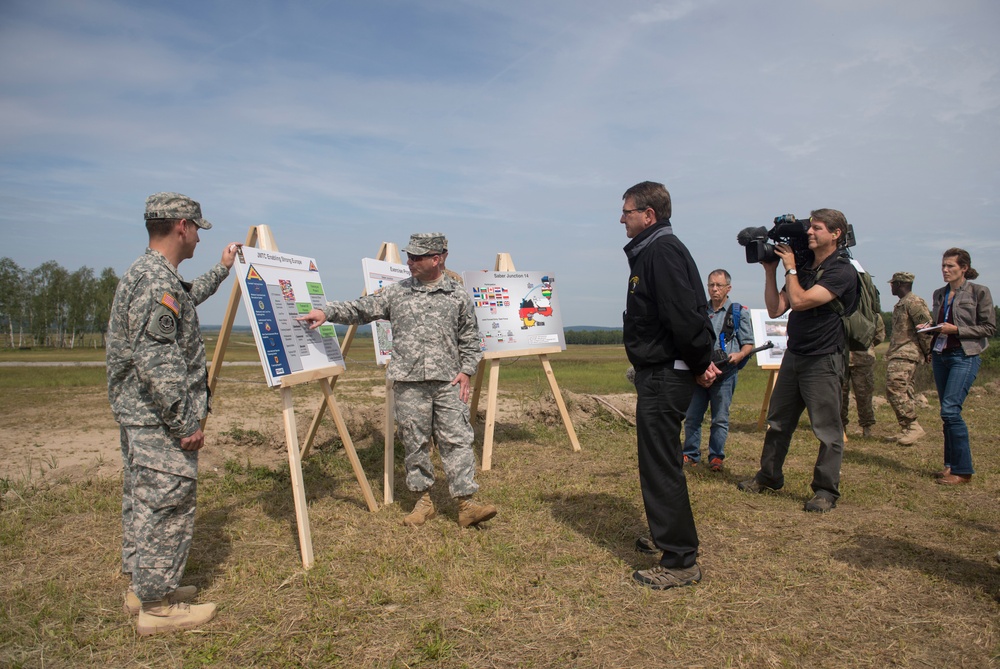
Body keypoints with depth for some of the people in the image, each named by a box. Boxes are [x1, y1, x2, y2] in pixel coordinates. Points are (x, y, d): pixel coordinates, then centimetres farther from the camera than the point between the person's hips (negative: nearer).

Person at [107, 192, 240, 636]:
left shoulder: (143, 274, 13)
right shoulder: (157, 282, -22)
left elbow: (187, 299, 35)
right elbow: (155, 363, -27)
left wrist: (221, 270, 44)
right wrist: (185, 424, -22)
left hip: (138, 416, 11)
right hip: (158, 422, -11)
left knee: (142, 501, 19)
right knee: (166, 505, -1)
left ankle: (143, 587, 33)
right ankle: (158, 606, 10)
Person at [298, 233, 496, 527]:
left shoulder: (458, 295, 5)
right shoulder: (396, 292, 8)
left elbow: (470, 339, 9)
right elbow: (361, 309, 7)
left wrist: (466, 370, 0)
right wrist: (327, 312, -5)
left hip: (448, 382, -1)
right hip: (409, 384, 2)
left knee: (457, 440, -2)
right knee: (415, 443, 7)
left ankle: (466, 504, 3)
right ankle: (424, 501, 21)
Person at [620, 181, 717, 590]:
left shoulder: (663, 251, -17)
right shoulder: (649, 251, 16)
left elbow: (685, 315, -26)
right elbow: (687, 313, 18)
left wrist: (700, 364, -15)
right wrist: (700, 362, 11)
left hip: (664, 376, -11)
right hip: (658, 373, 11)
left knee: (661, 465, -4)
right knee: (659, 460, 21)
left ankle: (680, 562, 6)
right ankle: (668, 536, 38)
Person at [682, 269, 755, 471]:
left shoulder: (740, 313, 4)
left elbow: (748, 343, 3)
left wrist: (740, 354, -17)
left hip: (725, 373, -3)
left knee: (720, 419, 3)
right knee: (692, 417, 4)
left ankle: (716, 457, 14)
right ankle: (691, 455, 15)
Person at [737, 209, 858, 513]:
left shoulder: (842, 271, -12)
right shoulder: (804, 268, 12)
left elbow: (799, 301, -22)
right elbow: (775, 309, 7)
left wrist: (789, 268, -10)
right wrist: (770, 270, 2)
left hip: (823, 361, -8)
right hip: (793, 356, 8)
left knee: (827, 430, 0)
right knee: (778, 422, 15)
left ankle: (826, 491, 11)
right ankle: (769, 477, 28)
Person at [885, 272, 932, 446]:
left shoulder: (914, 302, -10)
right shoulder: (900, 304, 21)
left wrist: (928, 353, -13)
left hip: (905, 355, -10)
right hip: (897, 354, 10)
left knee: (895, 389, -17)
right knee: (903, 392, 9)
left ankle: (913, 427, -13)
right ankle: (907, 430, 13)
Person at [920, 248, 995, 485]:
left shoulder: (979, 292, -3)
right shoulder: (939, 294, 13)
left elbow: (989, 328, -5)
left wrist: (956, 329, -14)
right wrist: (929, 328, 3)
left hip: (965, 356, -6)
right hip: (940, 355, 6)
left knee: (950, 409, -16)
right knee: (947, 412, 7)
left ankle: (962, 470, -7)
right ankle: (951, 465, 15)